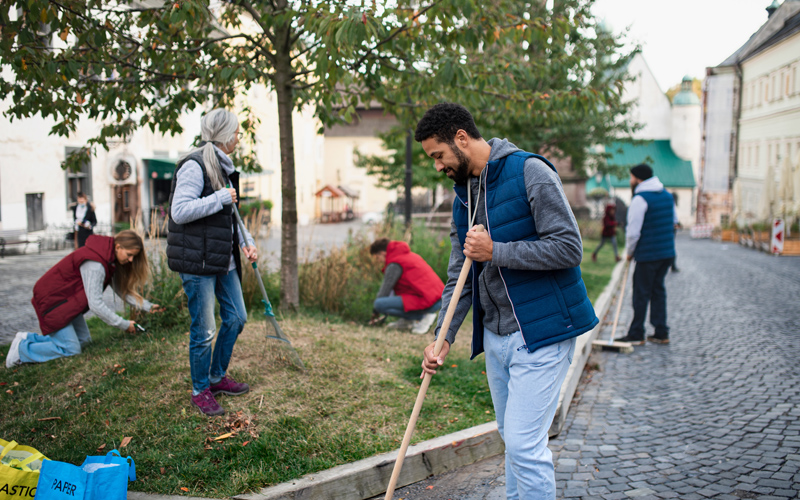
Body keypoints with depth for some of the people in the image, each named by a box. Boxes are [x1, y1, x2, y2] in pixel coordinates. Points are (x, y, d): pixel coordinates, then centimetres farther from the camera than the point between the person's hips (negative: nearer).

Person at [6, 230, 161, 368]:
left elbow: (121, 289, 1)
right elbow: (96, 304, -31)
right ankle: (21, 348, 4)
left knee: (83, 340, 12)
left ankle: (29, 338, 20)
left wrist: (147, 306, -7)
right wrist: (124, 325, -24)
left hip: (68, 299, 10)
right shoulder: (95, 264, -32)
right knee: (71, 350, -9)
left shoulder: (110, 259, -1)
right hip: (52, 301, -10)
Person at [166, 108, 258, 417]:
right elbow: (179, 211, -23)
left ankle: (218, 377, 33)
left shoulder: (222, 165, 14)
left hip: (223, 259, 9)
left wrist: (246, 241, 11)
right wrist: (220, 198, -21)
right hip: (197, 261, -9)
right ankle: (200, 390, 18)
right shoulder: (194, 165, -15)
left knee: (236, 317, 15)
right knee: (204, 329, 0)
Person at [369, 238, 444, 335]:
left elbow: (385, 291, -6)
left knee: (379, 305, -16)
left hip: (429, 302, -10)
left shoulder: (394, 265, -8)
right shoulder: (408, 255, 21)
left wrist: (375, 312, 11)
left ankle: (423, 316, -8)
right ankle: (406, 320, 16)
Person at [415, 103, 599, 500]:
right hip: (495, 337, 8)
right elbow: (459, 276, 12)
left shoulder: (530, 172, -12)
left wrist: (495, 252, -19)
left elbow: (569, 248, -18)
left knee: (524, 444, -8)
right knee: (512, 438, 17)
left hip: (541, 332, -8)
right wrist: (443, 337, 2)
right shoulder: (462, 197, 12)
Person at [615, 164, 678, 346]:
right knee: (658, 290, 14)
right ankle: (661, 333, 15)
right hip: (668, 253, 8)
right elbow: (674, 221, 22)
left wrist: (630, 252, -3)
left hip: (648, 254, -8)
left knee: (641, 293, 1)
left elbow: (633, 231, -17)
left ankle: (636, 334, 8)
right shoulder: (667, 195, 11)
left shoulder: (640, 199, -15)